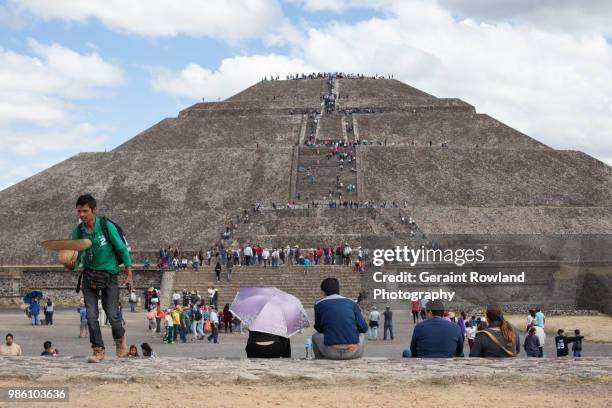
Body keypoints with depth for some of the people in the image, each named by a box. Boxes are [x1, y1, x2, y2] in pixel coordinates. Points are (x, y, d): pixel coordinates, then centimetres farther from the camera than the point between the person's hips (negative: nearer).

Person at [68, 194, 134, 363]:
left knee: (112, 314, -3)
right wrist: (71, 265, -20)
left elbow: (122, 249, -5)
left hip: (109, 275, -3)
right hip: (89, 276, 3)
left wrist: (129, 275, -6)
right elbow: (77, 255, 4)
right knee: (91, 316, -6)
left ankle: (120, 338, 28)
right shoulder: (77, 231, -1)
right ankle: (98, 350, 4)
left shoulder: (107, 226, -11)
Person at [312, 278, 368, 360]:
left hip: (332, 353, -1)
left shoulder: (319, 305, 7)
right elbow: (364, 328, 11)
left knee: (316, 336, 30)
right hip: (354, 353, 2)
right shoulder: (351, 303, 10)